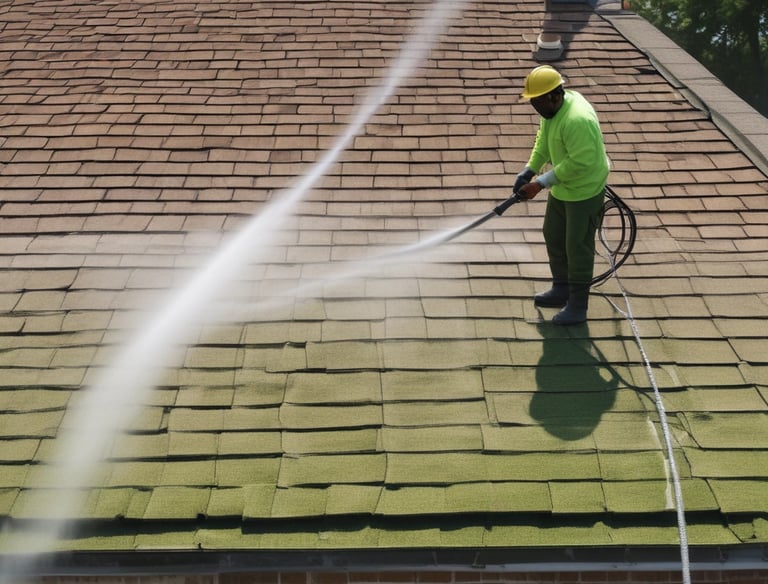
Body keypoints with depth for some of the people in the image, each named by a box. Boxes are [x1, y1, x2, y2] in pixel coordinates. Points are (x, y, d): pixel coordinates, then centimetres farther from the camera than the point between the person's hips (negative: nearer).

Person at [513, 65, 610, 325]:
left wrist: (542, 182, -27)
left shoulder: (577, 119, -33)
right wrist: (529, 171, -3)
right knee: (553, 235, 20)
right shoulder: (553, 107, -3)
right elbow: (543, 140, 8)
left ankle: (578, 306, 15)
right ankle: (561, 290, 38)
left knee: (578, 247, 1)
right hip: (562, 187, 10)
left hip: (584, 191, -10)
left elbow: (579, 163, -31)